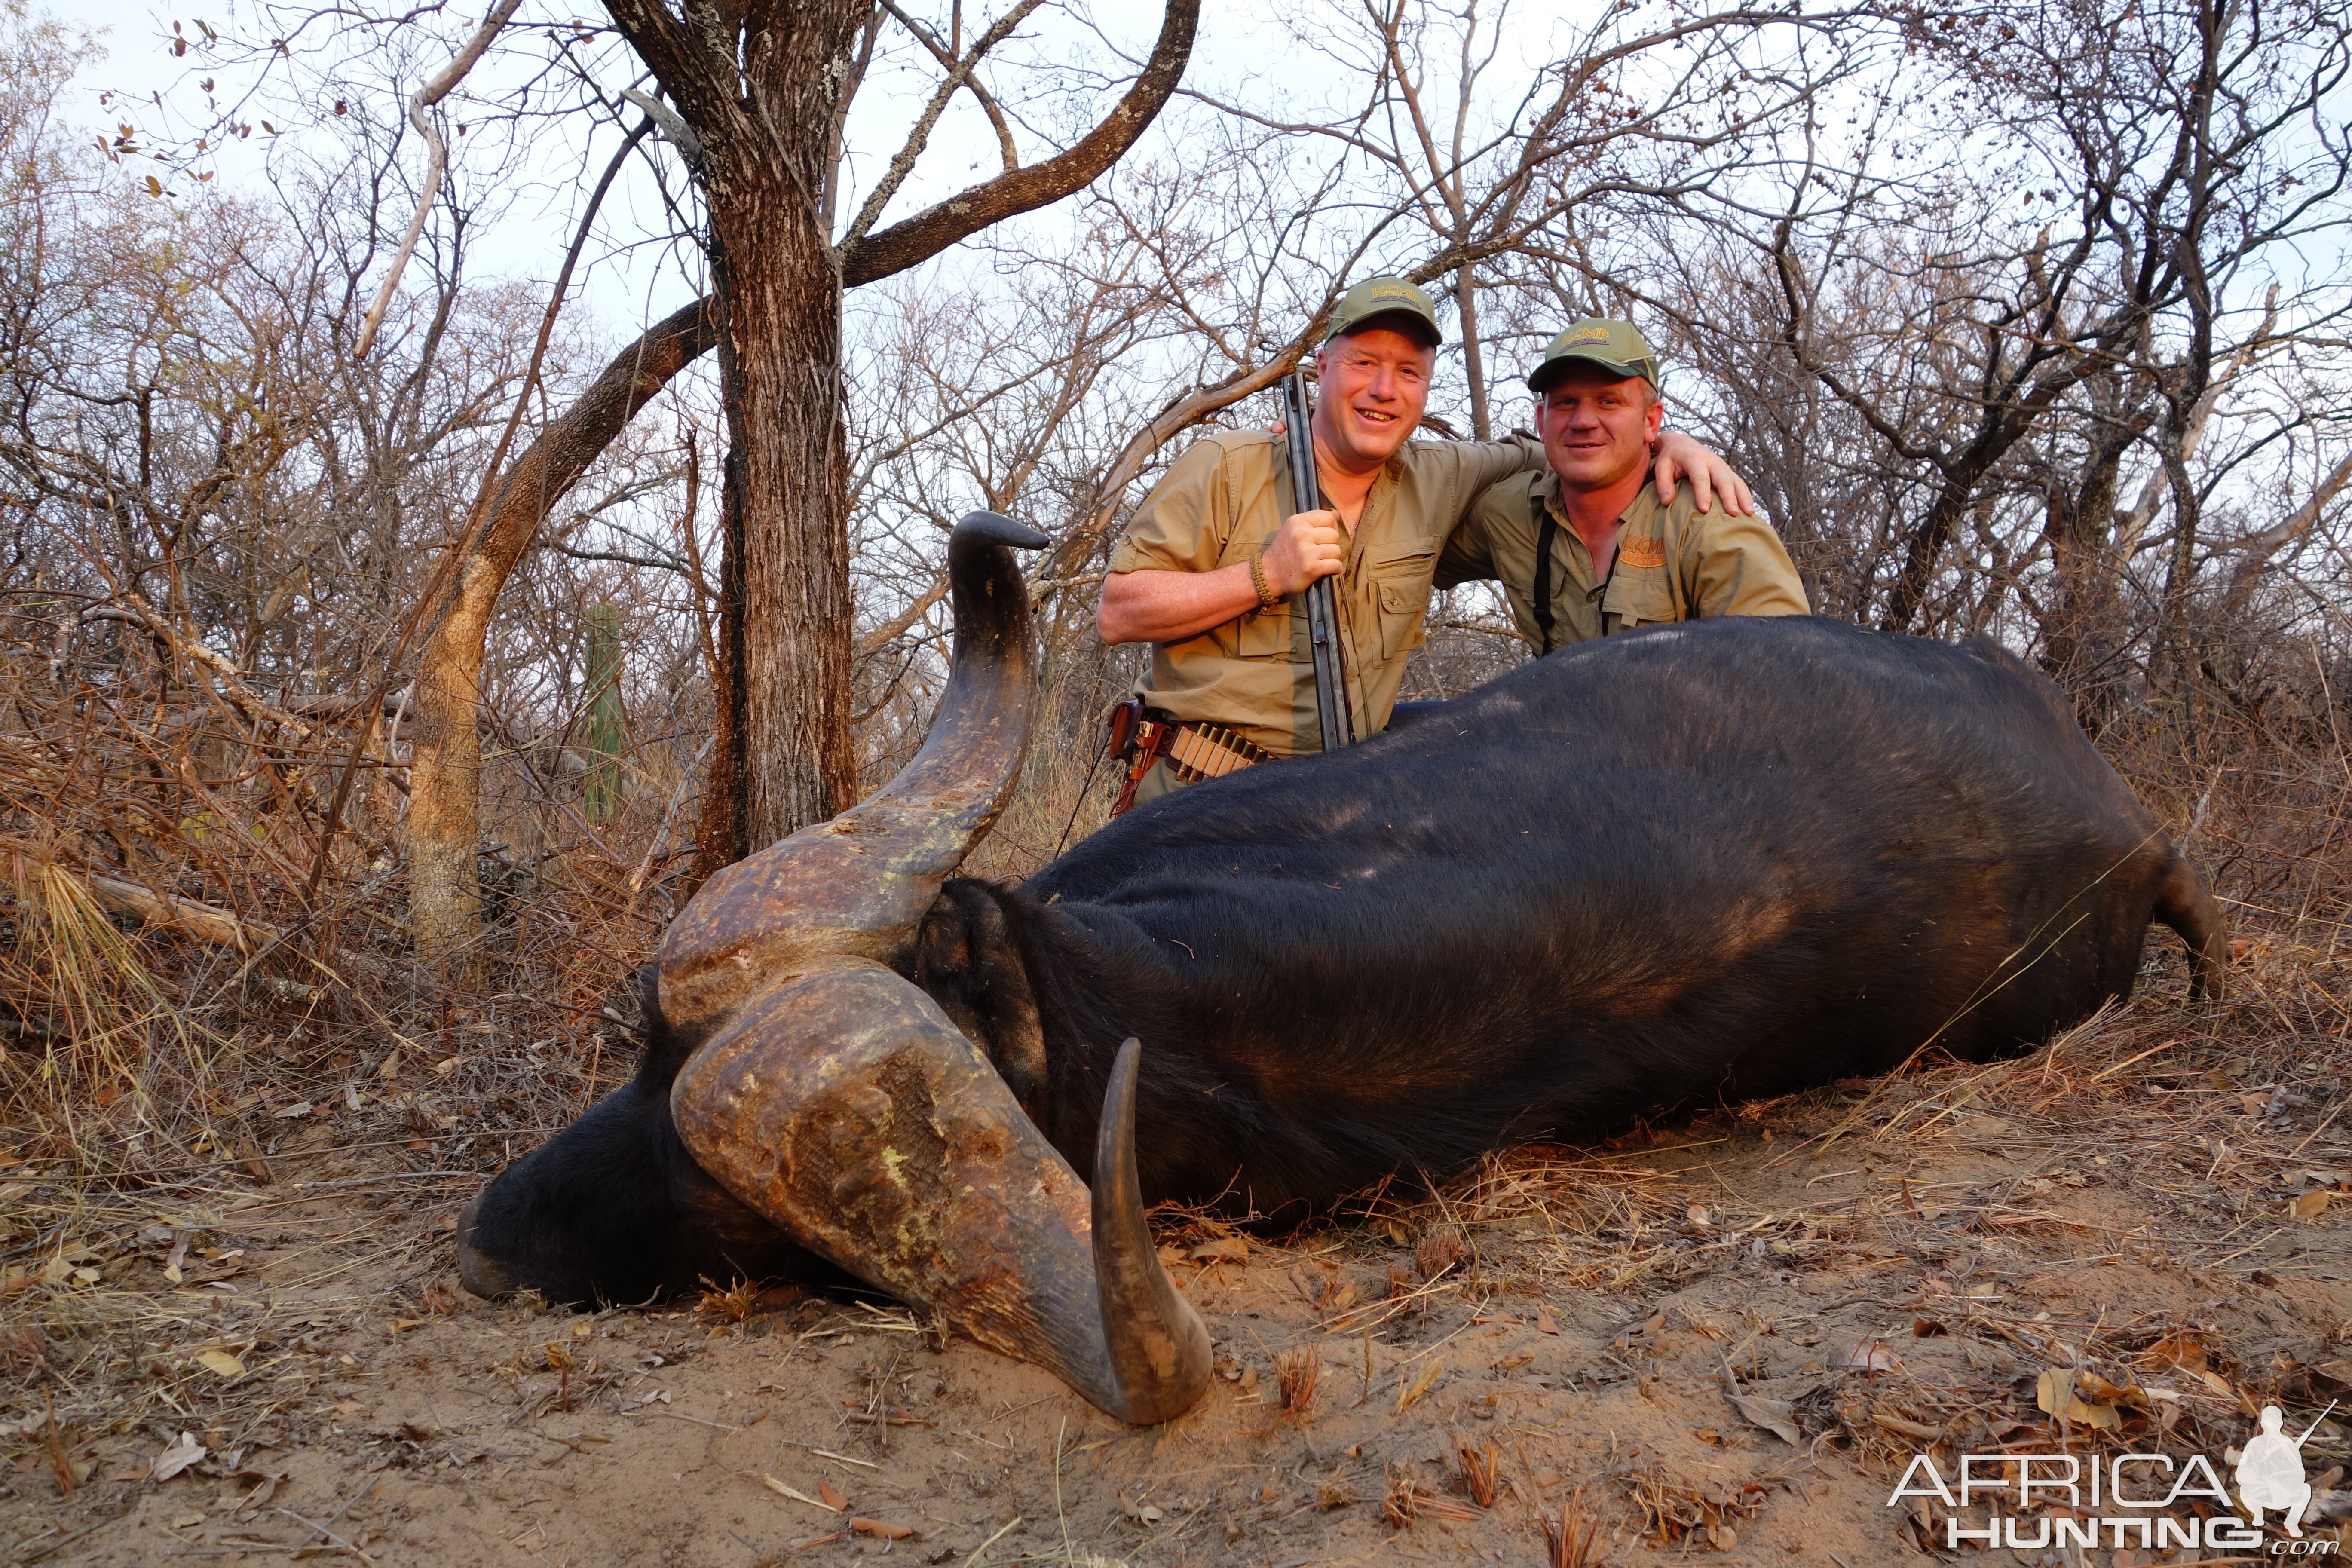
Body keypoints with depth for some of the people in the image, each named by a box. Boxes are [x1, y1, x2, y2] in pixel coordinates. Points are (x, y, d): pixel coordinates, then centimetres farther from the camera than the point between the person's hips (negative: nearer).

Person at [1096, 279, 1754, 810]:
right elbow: (1117, 612, -6)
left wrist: (1665, 440, 6)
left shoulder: (1439, 481, 9)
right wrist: (1266, 574, -16)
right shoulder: (1227, 468, -3)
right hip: (1198, 797, -4)